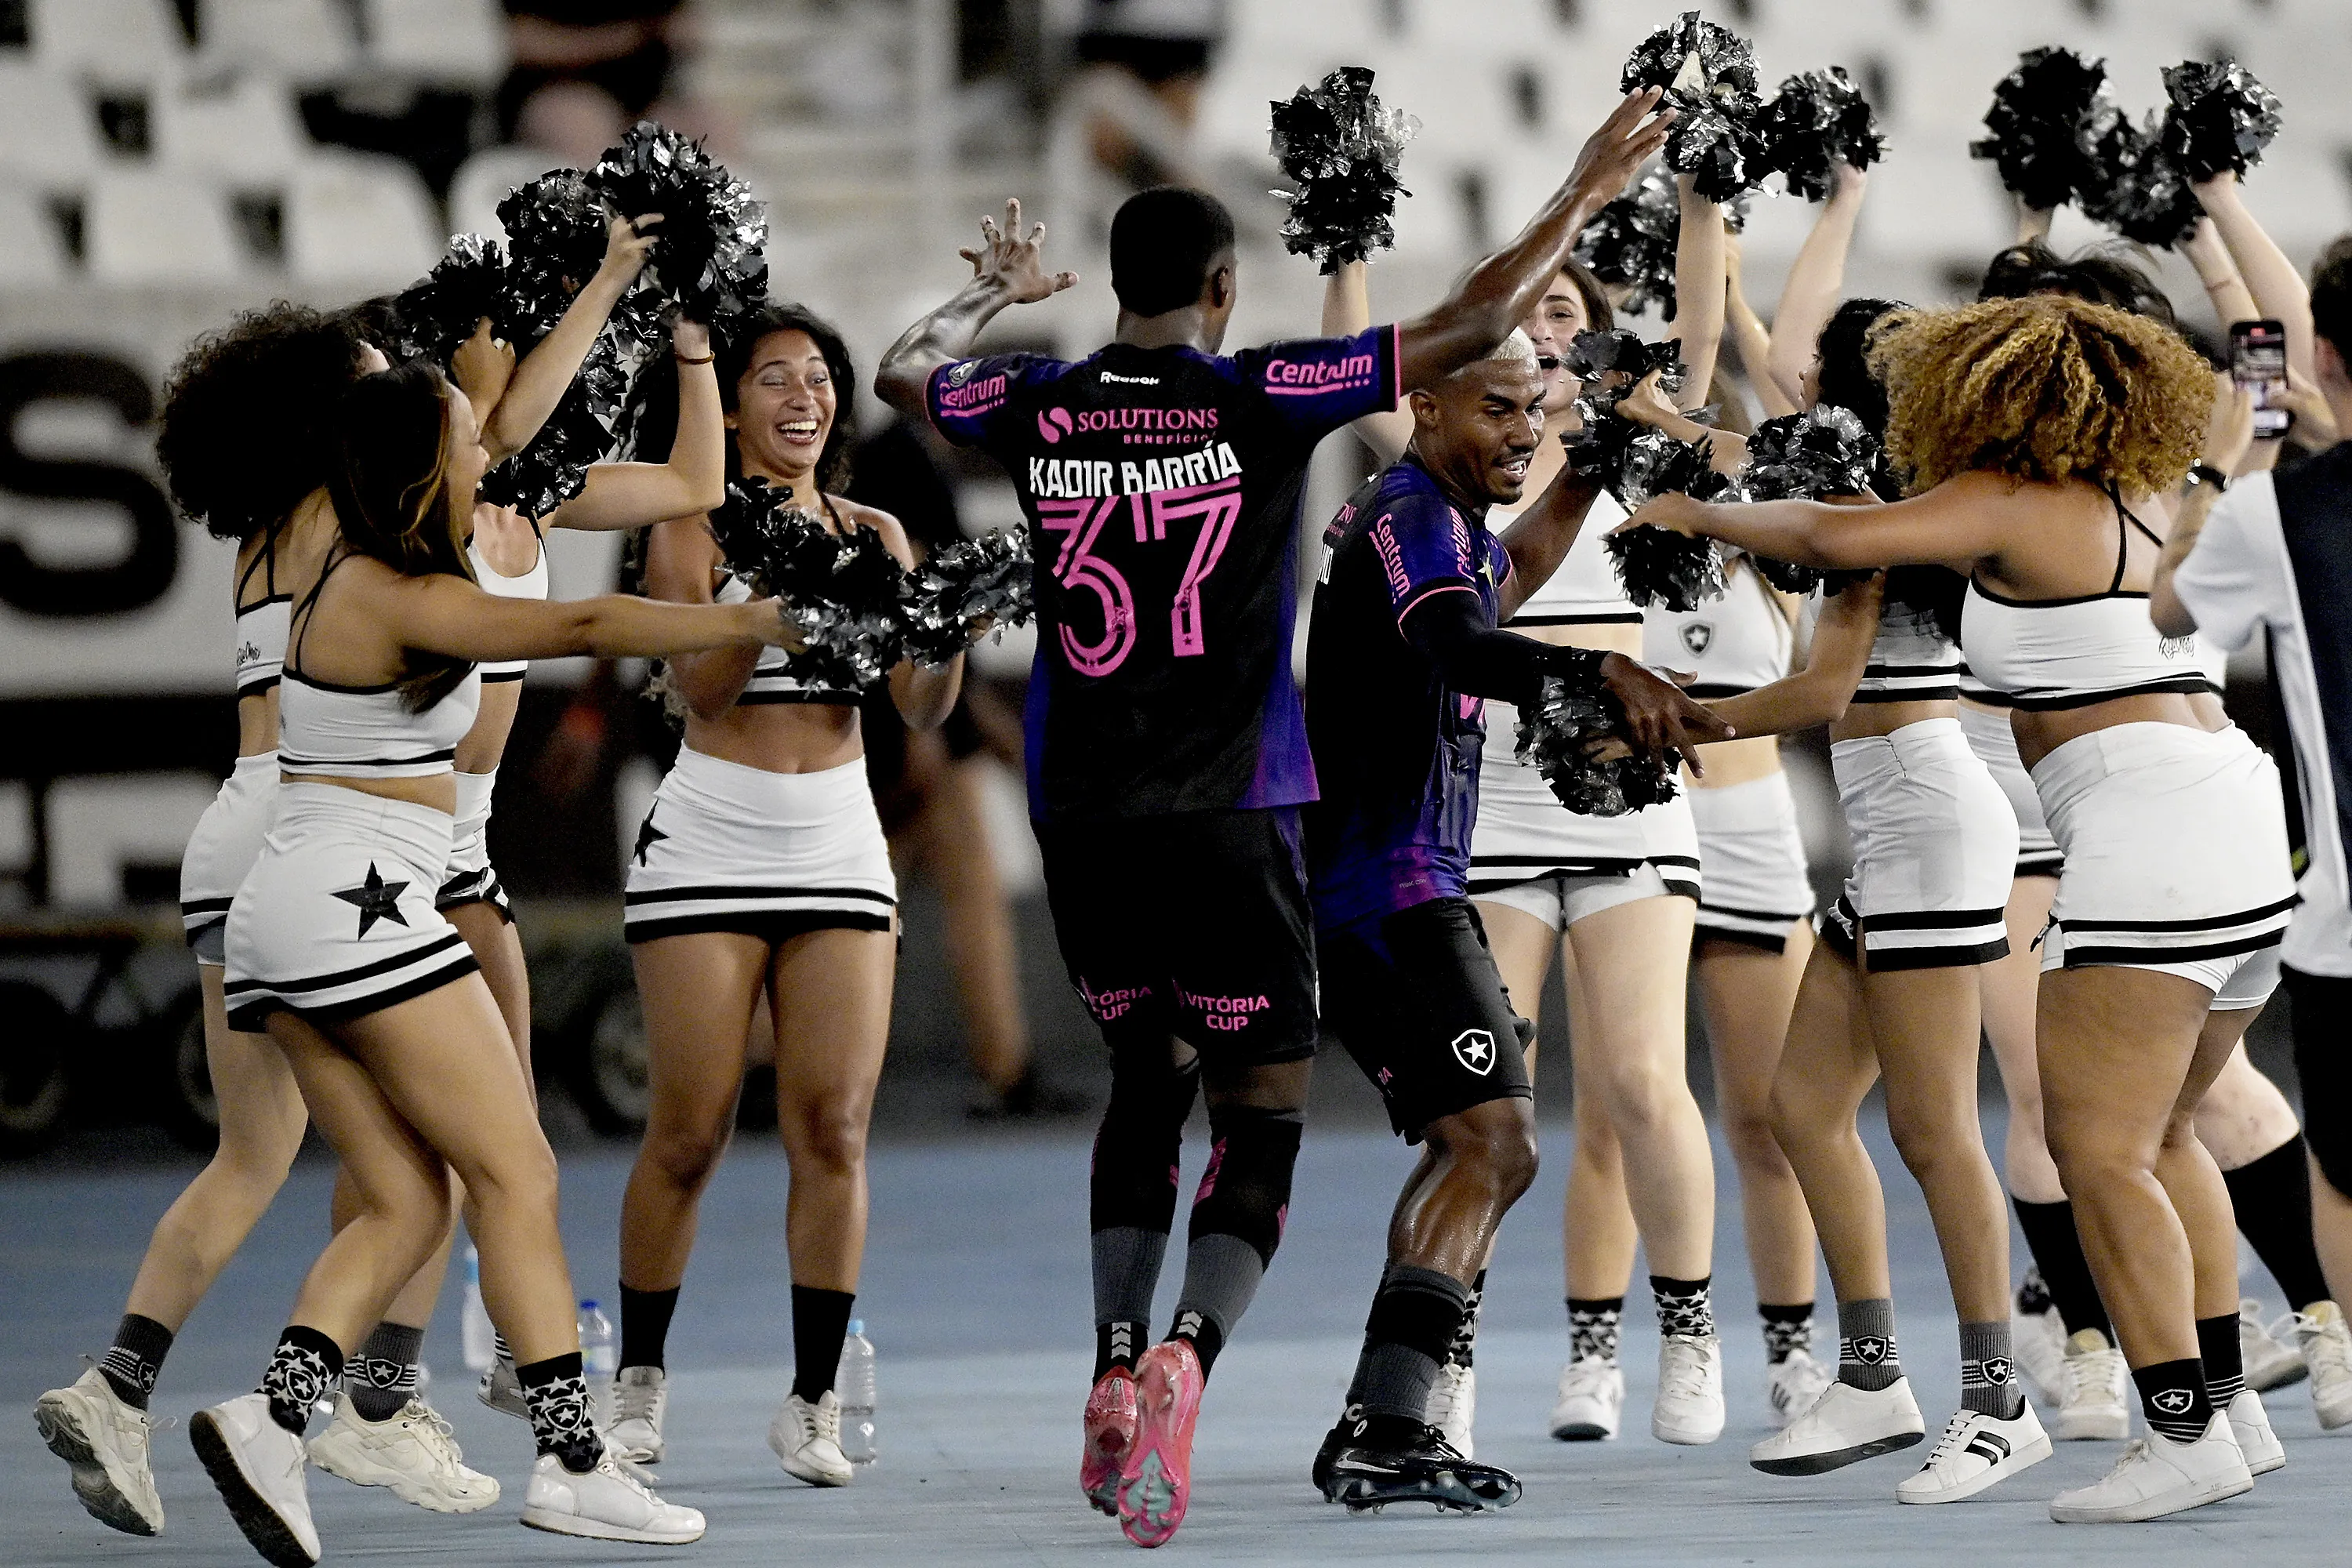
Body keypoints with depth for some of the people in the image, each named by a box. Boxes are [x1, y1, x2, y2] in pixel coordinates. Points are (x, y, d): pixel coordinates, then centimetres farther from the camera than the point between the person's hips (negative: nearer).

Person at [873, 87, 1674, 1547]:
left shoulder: (1041, 406, 4)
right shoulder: (1261, 398, -7)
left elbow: (902, 371, 25)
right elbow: (1469, 330, -6)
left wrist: (997, 292, 43)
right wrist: (1585, 196, 4)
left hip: (1078, 811, 4)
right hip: (1229, 813, -4)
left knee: (1147, 1075, 21)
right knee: (1262, 1117, 0)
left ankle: (1117, 1372, 9)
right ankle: (1184, 1360, -24)